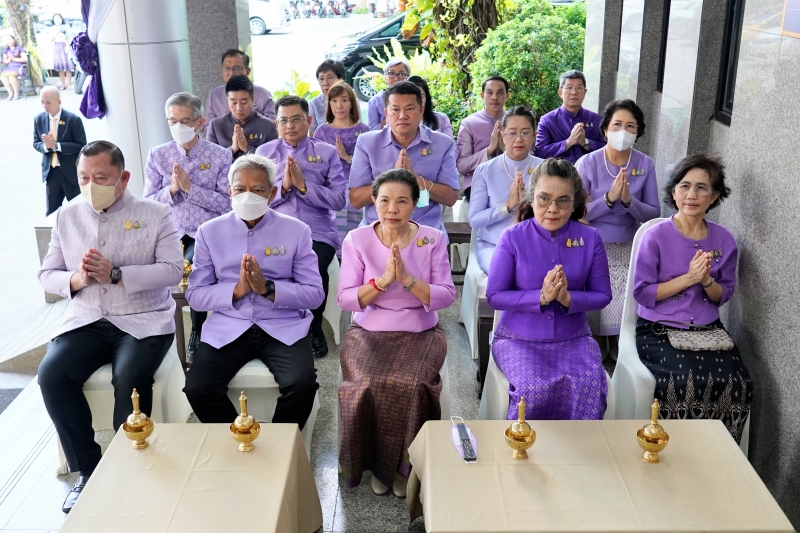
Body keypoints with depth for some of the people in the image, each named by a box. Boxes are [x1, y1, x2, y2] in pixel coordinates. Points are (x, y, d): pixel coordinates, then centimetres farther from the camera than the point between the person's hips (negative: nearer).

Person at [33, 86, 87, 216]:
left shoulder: (73, 119, -12)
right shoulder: (39, 119, 2)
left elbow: (81, 146, -15)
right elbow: (36, 143, 8)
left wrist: (56, 145, -25)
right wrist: (46, 146, -17)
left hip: (71, 172, -4)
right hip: (50, 172, 4)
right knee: (51, 213, 10)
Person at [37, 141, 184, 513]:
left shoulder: (155, 214, 0)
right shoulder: (66, 217, 12)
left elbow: (173, 270, -10)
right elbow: (47, 274, 11)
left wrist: (116, 275, -20)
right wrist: (75, 280, -12)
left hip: (143, 320, -3)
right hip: (86, 321, 4)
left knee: (129, 378, -31)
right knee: (51, 375, -22)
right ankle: (89, 470, -6)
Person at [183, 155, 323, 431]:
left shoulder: (297, 231, 1)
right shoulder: (209, 231, 5)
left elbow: (315, 293, -3)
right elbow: (195, 295, 1)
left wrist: (268, 289, -18)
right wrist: (236, 290, -16)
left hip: (283, 327, -1)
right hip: (227, 328, 1)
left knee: (302, 384, -27)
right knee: (197, 388, -22)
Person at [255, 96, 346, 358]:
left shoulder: (327, 152, 9)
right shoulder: (264, 152, 12)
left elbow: (339, 200, -1)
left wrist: (303, 185, -11)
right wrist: (283, 186, -10)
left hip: (318, 233, -1)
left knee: (314, 269, -31)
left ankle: (314, 327, -4)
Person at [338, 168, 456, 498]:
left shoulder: (433, 239, -1)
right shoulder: (357, 240, -1)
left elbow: (446, 296, -7)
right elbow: (345, 299, -6)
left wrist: (407, 279, -22)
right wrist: (383, 280, -21)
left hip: (420, 333, 0)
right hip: (369, 332, 1)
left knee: (409, 385, -29)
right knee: (367, 385, -28)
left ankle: (404, 466, -3)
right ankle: (375, 463, -1)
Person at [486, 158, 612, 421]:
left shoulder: (590, 239, -1)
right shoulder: (512, 238, -7)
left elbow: (602, 295, 2)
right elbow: (494, 295, -8)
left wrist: (568, 298, -18)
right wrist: (541, 297, -21)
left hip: (573, 338, 2)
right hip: (519, 338, -2)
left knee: (590, 386, -25)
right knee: (533, 389, -28)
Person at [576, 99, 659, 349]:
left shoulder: (645, 165, -1)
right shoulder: (587, 163, -7)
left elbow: (653, 214, -2)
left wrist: (629, 200, -21)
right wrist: (609, 198, -25)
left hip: (629, 247, 2)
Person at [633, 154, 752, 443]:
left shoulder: (724, 240, 4)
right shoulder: (656, 237, -8)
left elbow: (723, 296, 10)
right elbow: (642, 293, -8)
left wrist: (707, 280, -12)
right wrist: (688, 278, -17)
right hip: (659, 331, -4)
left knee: (737, 383, -20)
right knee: (687, 381, -28)